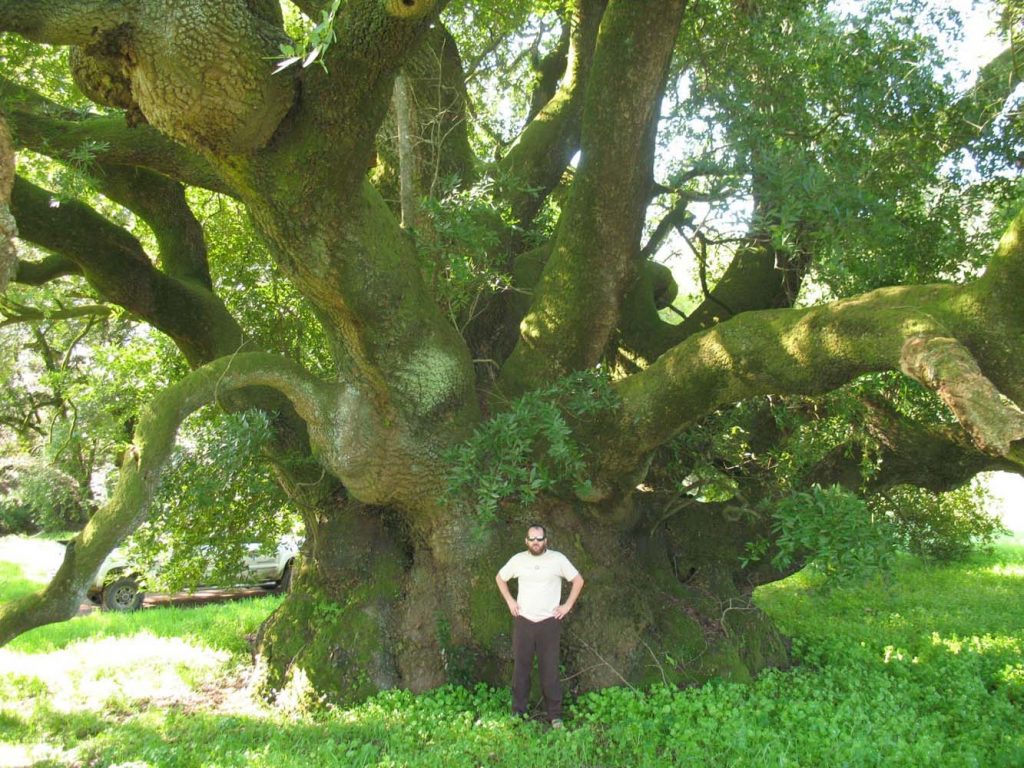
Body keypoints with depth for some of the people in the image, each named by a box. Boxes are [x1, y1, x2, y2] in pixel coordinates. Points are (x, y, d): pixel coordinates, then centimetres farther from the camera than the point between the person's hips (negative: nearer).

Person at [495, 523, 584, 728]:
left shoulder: (558, 559, -4)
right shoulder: (518, 560, 2)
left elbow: (578, 580, 3)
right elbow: (500, 578, 18)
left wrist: (567, 605, -2)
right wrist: (509, 601, 8)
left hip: (549, 621, -2)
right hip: (523, 621, 2)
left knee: (550, 670, 1)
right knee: (520, 668, 6)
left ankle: (555, 715, 9)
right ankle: (517, 713, 16)